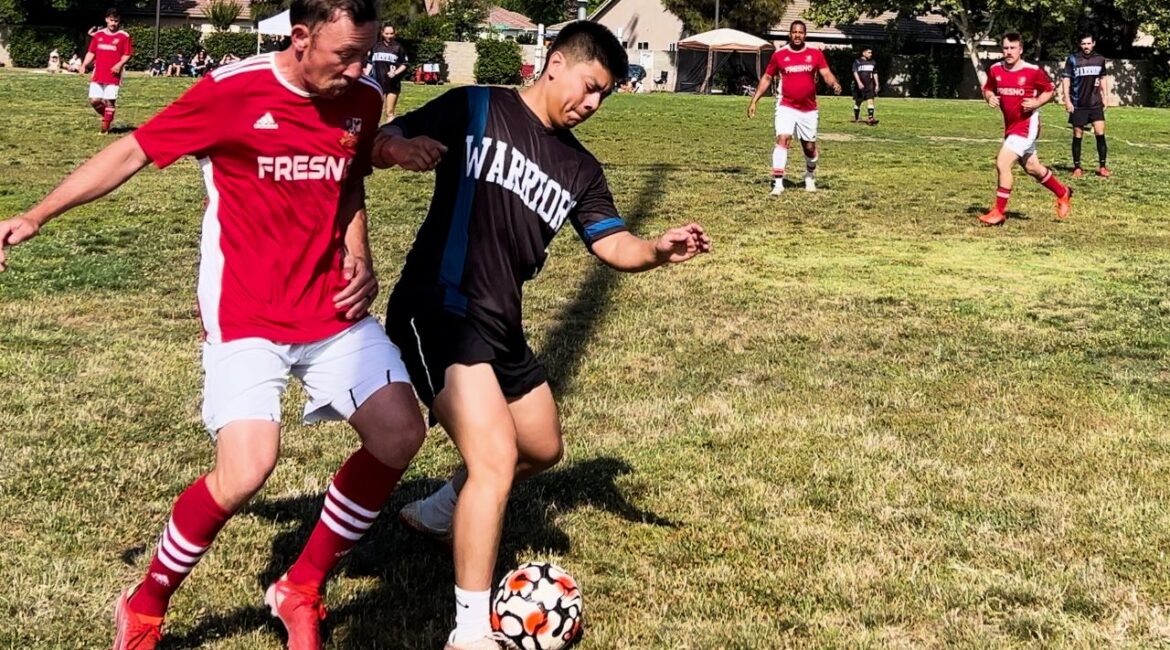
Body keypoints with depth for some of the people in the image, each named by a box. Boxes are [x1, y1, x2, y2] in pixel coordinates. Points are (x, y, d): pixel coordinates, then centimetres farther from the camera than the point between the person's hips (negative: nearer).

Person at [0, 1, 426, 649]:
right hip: (245, 316, -5)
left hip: (332, 309, 5)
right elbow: (132, 152, -6)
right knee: (245, 471, -20)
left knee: (400, 436, -9)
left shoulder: (364, 100, 0)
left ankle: (301, 591, 12)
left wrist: (358, 256, 1)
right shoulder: (233, 91, -16)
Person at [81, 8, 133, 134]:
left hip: (113, 75, -3)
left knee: (109, 101, -6)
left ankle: (105, 127, 4)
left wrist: (120, 64, -17)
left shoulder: (124, 36, 0)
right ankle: (107, 116, 24)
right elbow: (91, 52, 14)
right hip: (97, 75, 3)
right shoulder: (98, 35, 10)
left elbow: (128, 54, -1)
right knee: (94, 100, -2)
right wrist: (84, 64, 0)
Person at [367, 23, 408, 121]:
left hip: (392, 83, -3)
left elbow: (404, 65, 1)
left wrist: (396, 72, -15)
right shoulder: (376, 46, 8)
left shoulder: (398, 47, -1)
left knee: (390, 113, 1)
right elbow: (370, 63, 16)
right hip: (377, 82, 3)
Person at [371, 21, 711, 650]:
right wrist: (400, 149, -30)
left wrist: (658, 250, -18)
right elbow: (379, 142, -6)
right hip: (437, 314, -8)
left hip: (500, 326, 9)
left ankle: (438, 511, 49)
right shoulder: (475, 108, -5)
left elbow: (613, 245, 4)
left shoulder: (579, 168, 12)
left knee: (542, 449, 23)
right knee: (496, 457, -21)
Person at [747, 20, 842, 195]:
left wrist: (834, 84, -30)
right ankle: (777, 182, -19)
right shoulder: (779, 54, 0)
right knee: (782, 140, -20)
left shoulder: (815, 54, 0)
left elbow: (826, 74, -7)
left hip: (809, 109, 1)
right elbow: (766, 78, 7)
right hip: (786, 107, -1)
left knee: (809, 147, 11)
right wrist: (754, 101, 2)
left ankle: (810, 177, 39)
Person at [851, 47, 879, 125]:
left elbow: (875, 74, 19)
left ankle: (871, 118, -20)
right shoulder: (857, 62, -4)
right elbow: (855, 73, -13)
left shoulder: (873, 62, 11)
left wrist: (877, 84, 15)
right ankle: (856, 118, 25)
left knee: (870, 101, -12)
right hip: (860, 86, -3)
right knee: (857, 102, 8)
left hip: (869, 86, 3)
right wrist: (859, 83, -25)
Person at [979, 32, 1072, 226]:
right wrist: (990, 97, -8)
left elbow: (1049, 90, -1)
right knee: (1032, 168, 19)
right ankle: (1063, 193, 42)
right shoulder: (995, 70, -1)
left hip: (1026, 125, -7)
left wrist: (1036, 103, -18)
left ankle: (998, 212, -6)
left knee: (1002, 163, -17)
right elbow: (987, 89, 14)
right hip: (1010, 125, 7)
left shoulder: (1033, 71, -14)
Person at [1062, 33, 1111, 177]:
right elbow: (1065, 79, -4)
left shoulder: (1100, 59, 6)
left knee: (1100, 133, -8)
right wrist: (1067, 100, -10)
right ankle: (1077, 167, 13)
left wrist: (1105, 97, 12)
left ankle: (1102, 166, -1)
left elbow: (1103, 78, 16)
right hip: (1078, 105, -2)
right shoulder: (1072, 59, -4)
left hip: (1095, 103, 2)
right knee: (1077, 136, 3)